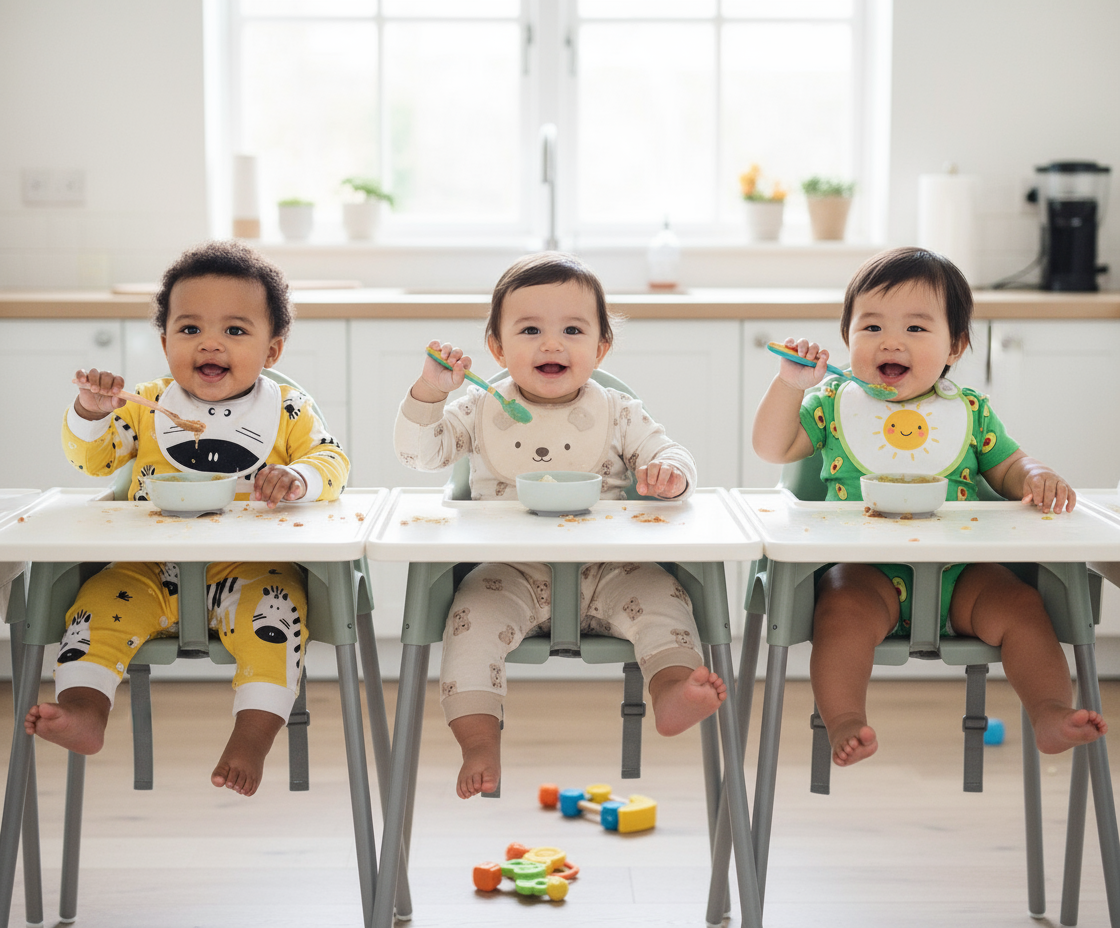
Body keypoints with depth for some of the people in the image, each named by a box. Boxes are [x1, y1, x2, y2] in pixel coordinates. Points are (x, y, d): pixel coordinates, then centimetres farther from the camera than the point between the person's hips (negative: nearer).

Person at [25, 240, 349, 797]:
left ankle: (254, 733, -28)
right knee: (102, 600, -19)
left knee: (275, 604, -30)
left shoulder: (285, 410, 4)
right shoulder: (149, 407, 9)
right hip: (153, 572, 3)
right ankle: (83, 712, -24)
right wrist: (92, 412, -9)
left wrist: (297, 477, -25)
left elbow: (331, 461, -3)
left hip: (251, 568, -2)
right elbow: (93, 458, 12)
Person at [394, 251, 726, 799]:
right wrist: (428, 393, -14)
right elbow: (420, 452, 3)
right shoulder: (480, 412, 7)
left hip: (603, 572, 1)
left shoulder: (617, 414, 7)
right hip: (511, 573, -1)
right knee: (475, 613, -27)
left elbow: (670, 456, 5)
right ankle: (478, 742, -25)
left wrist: (670, 474, -21)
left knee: (660, 593, -23)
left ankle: (672, 690, -31)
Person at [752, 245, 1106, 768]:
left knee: (1020, 607, -19)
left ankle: (1053, 714, -15)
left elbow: (1007, 468, 17)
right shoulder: (835, 403, 9)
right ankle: (844, 724, -30)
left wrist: (1036, 478, -7)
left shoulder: (970, 412, 12)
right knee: (844, 611, -32)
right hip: (864, 567, -2)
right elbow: (772, 448, 7)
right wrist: (790, 385, -6)